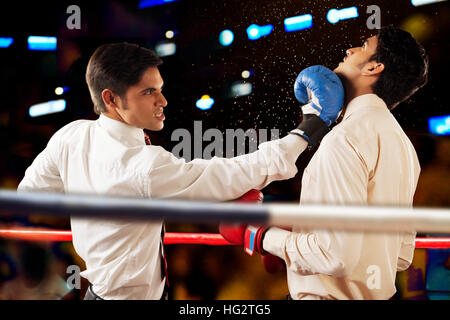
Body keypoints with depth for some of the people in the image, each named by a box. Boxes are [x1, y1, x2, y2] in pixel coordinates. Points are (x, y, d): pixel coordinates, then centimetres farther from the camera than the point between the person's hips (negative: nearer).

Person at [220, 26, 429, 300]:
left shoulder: (345, 139, -19)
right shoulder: (402, 143, 9)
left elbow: (340, 256, -26)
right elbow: (403, 254, 13)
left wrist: (260, 236, -13)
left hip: (330, 294, -8)